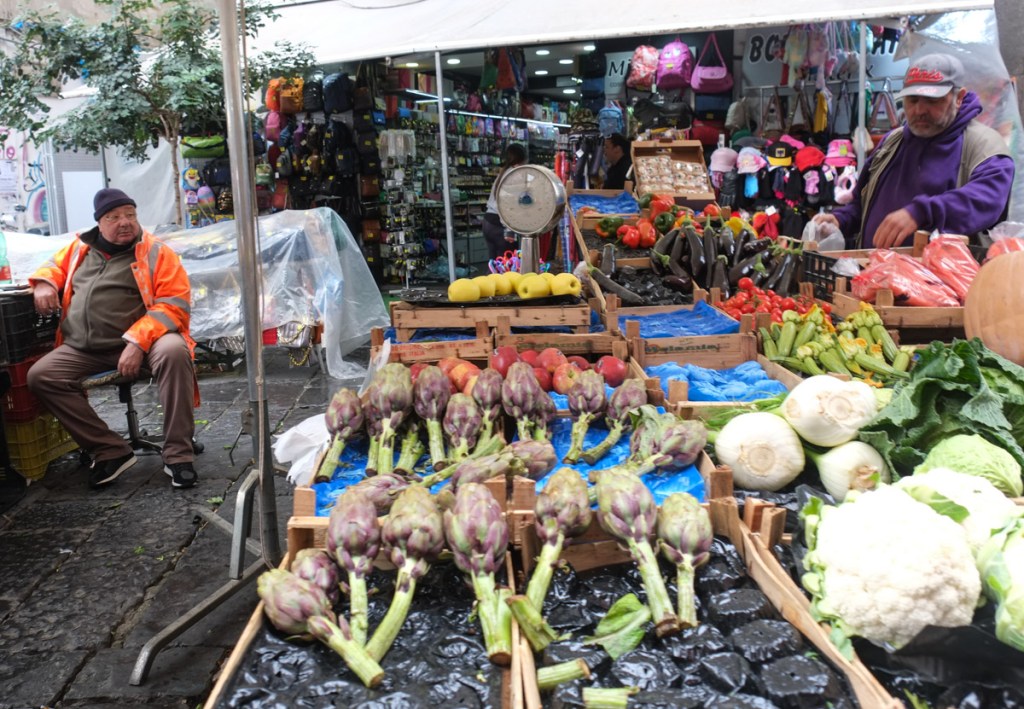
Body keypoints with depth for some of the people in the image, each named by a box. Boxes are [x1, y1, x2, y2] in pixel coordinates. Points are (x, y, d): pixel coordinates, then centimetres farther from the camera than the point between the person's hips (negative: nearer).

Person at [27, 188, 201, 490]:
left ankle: (178, 454, -27)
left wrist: (137, 343, -22)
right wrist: (44, 283, 6)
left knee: (173, 351, -35)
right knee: (40, 375, -15)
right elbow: (55, 266, 32)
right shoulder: (81, 247, 13)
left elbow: (174, 304, -11)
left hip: (142, 342, -5)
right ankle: (110, 451, -10)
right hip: (83, 350, 5)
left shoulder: (157, 253, -2)